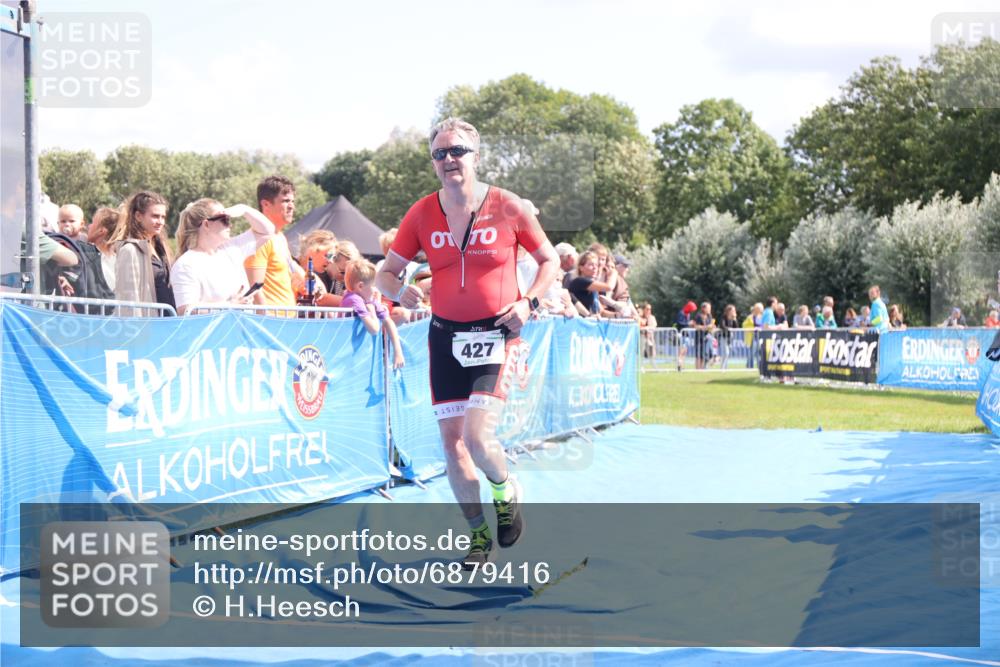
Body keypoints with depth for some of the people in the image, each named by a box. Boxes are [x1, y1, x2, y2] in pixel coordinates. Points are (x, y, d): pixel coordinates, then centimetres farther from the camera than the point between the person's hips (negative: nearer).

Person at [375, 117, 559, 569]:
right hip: (445, 334, 3)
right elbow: (386, 272, 7)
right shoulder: (421, 214, 0)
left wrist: (528, 302, -9)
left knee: (478, 436, -17)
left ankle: (506, 492, 17)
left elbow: (549, 260, 6)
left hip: (496, 333, -3)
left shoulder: (508, 208, -6)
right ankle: (479, 535, 21)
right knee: (452, 440, 4)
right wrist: (399, 291, -16)